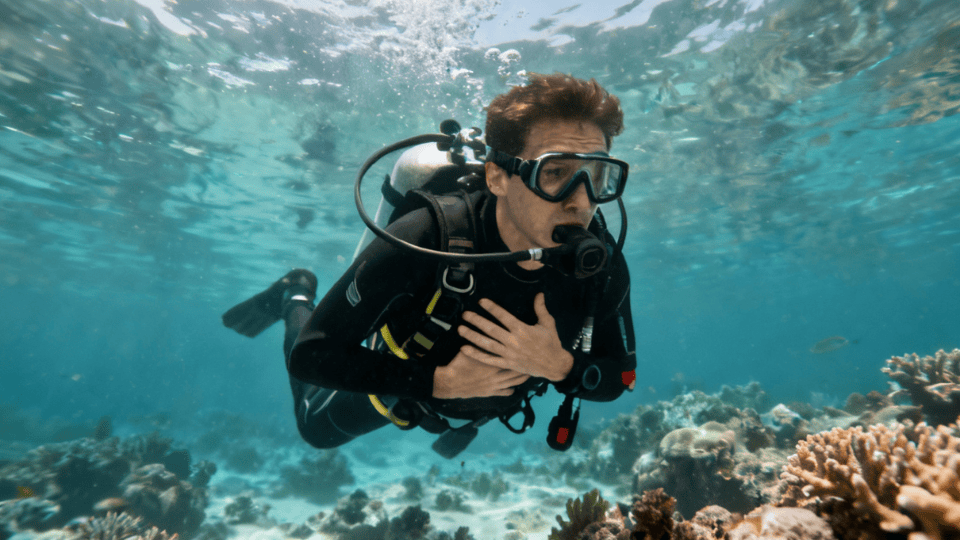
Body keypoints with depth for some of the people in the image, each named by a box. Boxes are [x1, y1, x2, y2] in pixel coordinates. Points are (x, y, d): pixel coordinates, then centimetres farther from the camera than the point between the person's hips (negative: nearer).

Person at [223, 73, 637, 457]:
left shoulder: (603, 265, -31)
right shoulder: (423, 243, -43)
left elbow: (619, 377, -16)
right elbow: (312, 355, -34)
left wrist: (560, 366, -37)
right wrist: (438, 381, -41)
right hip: (401, 388, -2)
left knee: (451, 440, 37)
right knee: (318, 430, 28)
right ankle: (296, 300, 40)